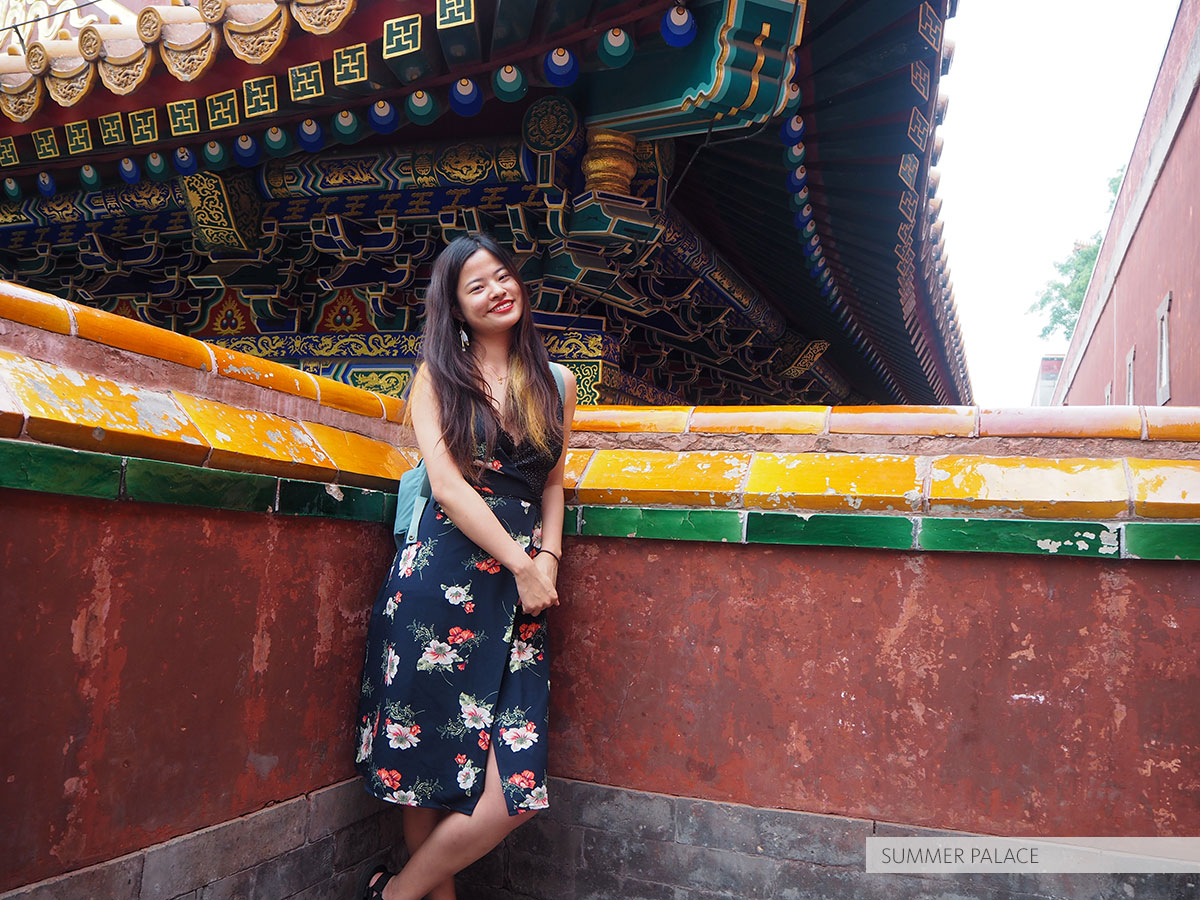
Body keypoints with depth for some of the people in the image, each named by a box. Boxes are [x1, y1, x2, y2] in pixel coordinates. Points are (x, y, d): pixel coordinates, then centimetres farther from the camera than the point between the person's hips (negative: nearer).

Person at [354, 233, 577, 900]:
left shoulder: (555, 382, 15)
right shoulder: (437, 376, 7)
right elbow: (448, 482, -4)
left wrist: (547, 562, 2)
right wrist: (520, 564, -8)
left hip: (522, 587, 2)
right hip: (442, 574, -2)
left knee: (513, 788, -3)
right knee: (422, 761, 3)